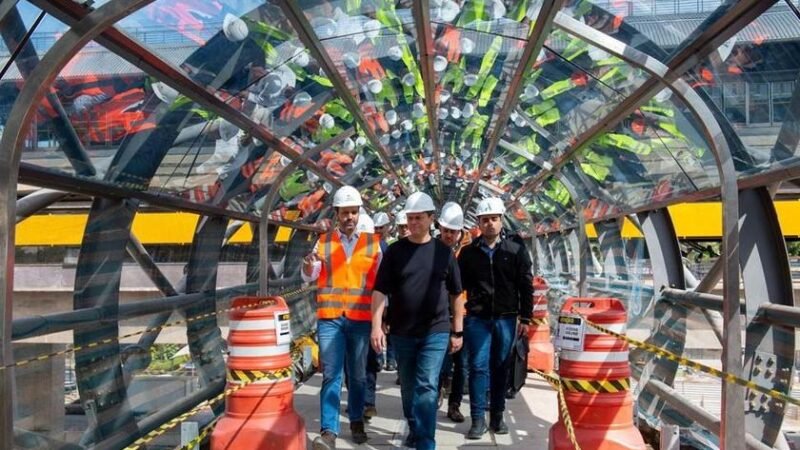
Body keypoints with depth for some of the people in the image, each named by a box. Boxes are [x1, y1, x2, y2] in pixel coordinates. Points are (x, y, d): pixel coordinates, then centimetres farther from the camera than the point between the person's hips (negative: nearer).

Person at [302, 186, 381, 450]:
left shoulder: (372, 243, 5)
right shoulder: (324, 242, 7)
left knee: (358, 375, 10)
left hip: (361, 319, 0)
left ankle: (356, 422, 26)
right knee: (331, 375, -4)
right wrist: (308, 266, -21)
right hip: (329, 318, 0)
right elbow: (309, 277, 1)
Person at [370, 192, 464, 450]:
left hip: (435, 331, -2)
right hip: (402, 332, 2)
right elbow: (380, 291, -2)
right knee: (408, 387, 15)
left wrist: (457, 331, 5)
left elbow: (456, 295, 6)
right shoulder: (395, 251, 1)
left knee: (426, 387, -9)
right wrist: (377, 326, -12)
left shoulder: (443, 252, 1)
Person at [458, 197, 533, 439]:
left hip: (506, 318, 0)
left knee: (500, 368, 9)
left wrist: (525, 318, 0)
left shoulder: (516, 251, 2)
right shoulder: (468, 252, 4)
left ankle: (497, 416, 19)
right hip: (477, 318, 0)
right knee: (478, 367, -2)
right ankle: (478, 419, 3)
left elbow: (526, 287, 3)